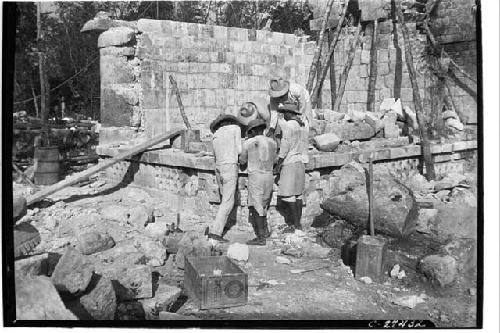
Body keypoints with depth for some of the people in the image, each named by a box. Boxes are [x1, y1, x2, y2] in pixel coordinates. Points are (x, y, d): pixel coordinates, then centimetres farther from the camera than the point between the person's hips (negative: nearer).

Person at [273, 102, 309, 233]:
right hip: (301, 162, 8)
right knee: (297, 194, 11)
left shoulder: (288, 125, -13)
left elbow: (285, 146, -15)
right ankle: (298, 223, 15)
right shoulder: (304, 124, 7)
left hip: (290, 162, -8)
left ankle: (295, 224, -2)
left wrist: (278, 165, -9)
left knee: (288, 195, -3)